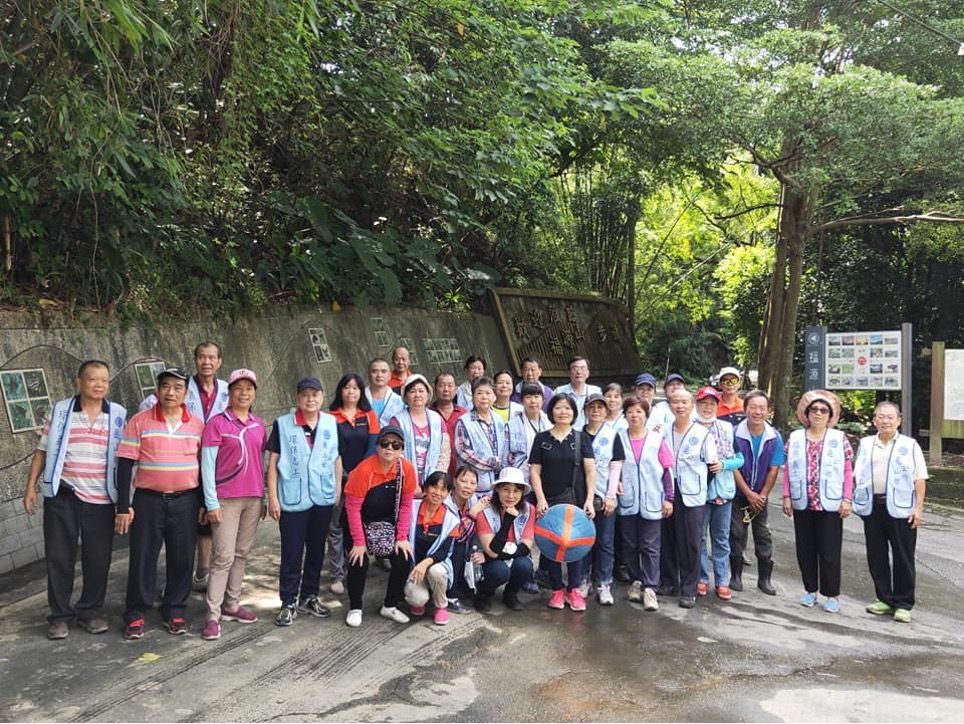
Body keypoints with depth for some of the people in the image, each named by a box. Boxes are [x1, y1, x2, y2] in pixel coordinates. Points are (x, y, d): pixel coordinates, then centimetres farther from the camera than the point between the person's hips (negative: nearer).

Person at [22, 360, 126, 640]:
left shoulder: (119, 415, 2)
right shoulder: (60, 411, 2)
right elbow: (42, 451, 6)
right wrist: (30, 486, 1)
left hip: (101, 499, 0)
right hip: (62, 496, 0)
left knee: (98, 559, 7)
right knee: (59, 557, 6)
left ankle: (90, 612, 23)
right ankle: (60, 615, 20)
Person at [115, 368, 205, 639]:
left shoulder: (197, 425, 3)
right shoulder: (139, 421, -3)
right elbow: (125, 464, -4)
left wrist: (203, 503, 7)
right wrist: (123, 506, -9)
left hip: (186, 501, 2)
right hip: (148, 500, -2)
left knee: (182, 559, 8)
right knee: (142, 558, 5)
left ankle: (175, 611, 23)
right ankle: (135, 614, 19)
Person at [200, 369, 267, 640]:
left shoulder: (259, 425, 9)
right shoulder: (217, 423, -5)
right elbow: (207, 465, -6)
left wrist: (264, 498, 12)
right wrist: (211, 503, -10)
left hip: (253, 499, 5)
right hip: (226, 500, -5)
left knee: (241, 554, 11)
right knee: (224, 557, -5)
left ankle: (232, 605, 22)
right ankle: (213, 615, 2)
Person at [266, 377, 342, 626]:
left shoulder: (331, 423, 3)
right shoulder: (282, 424, -5)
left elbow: (337, 458, 10)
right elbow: (273, 462, -3)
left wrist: (338, 490, 7)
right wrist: (272, 498, -7)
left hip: (323, 498, 3)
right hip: (293, 500, -3)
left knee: (316, 549, 14)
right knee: (291, 553, 3)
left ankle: (310, 597, 28)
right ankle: (288, 603, 15)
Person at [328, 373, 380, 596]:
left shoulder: (370, 416, 7)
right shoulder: (331, 417, 1)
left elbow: (372, 447, 0)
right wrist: (344, 476, -12)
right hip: (338, 479, -2)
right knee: (336, 528, 1)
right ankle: (337, 576, 6)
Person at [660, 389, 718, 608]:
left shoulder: (703, 434, 0)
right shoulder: (663, 432, 8)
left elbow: (712, 464, 3)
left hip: (692, 495, -3)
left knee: (691, 544, 0)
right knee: (667, 540, 8)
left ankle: (689, 590, 10)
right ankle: (669, 582, 24)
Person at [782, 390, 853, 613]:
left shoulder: (839, 439, 0)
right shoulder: (795, 438, 6)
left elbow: (848, 471, 0)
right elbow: (789, 470, 7)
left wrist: (847, 499, -6)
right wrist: (787, 497, 2)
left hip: (830, 504, -3)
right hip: (802, 504, 3)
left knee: (829, 552, 2)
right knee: (805, 550, 9)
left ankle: (832, 595, 13)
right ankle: (810, 590, 22)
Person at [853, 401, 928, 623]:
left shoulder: (910, 445, 3)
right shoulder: (865, 444, 12)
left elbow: (920, 479, 0)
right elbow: (858, 476, 16)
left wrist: (918, 507, -7)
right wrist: (856, 498, 6)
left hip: (900, 507, -3)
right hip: (872, 506, 3)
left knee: (903, 557, 2)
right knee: (876, 556, 9)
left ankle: (903, 604, 12)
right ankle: (885, 599, 21)